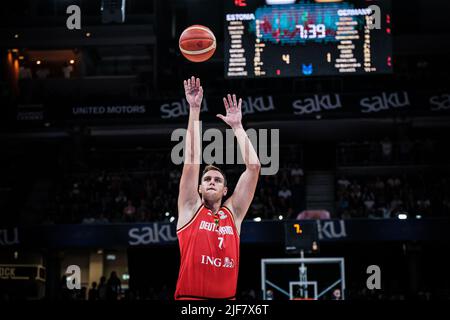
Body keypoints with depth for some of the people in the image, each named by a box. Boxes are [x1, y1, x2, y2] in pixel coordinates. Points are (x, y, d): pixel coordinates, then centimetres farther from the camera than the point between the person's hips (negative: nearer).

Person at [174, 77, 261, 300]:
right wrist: (195, 110, 0)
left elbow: (254, 166, 9)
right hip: (190, 299, -3)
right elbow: (191, 159, 1)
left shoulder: (233, 213, 13)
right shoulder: (191, 208, 8)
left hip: (226, 298, 3)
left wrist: (237, 127, 10)